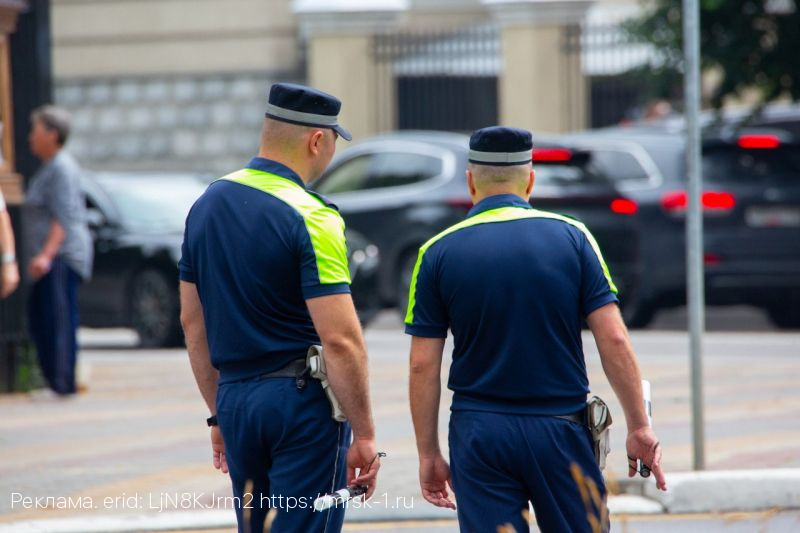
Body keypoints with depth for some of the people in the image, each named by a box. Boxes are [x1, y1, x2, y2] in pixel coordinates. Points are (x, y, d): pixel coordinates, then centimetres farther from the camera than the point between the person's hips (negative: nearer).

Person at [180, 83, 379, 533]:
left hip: (234, 397, 7)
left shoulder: (207, 205, 8)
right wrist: (364, 434, -12)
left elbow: (193, 324, 14)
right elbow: (340, 339, -19)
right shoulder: (310, 218, -14)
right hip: (302, 399, -7)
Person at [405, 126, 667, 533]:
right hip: (561, 428, 0)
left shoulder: (439, 252, -1)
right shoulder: (571, 237, -1)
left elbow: (423, 365, -2)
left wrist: (428, 453, 6)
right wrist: (639, 427, 1)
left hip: (479, 434, 0)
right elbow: (614, 340, -6)